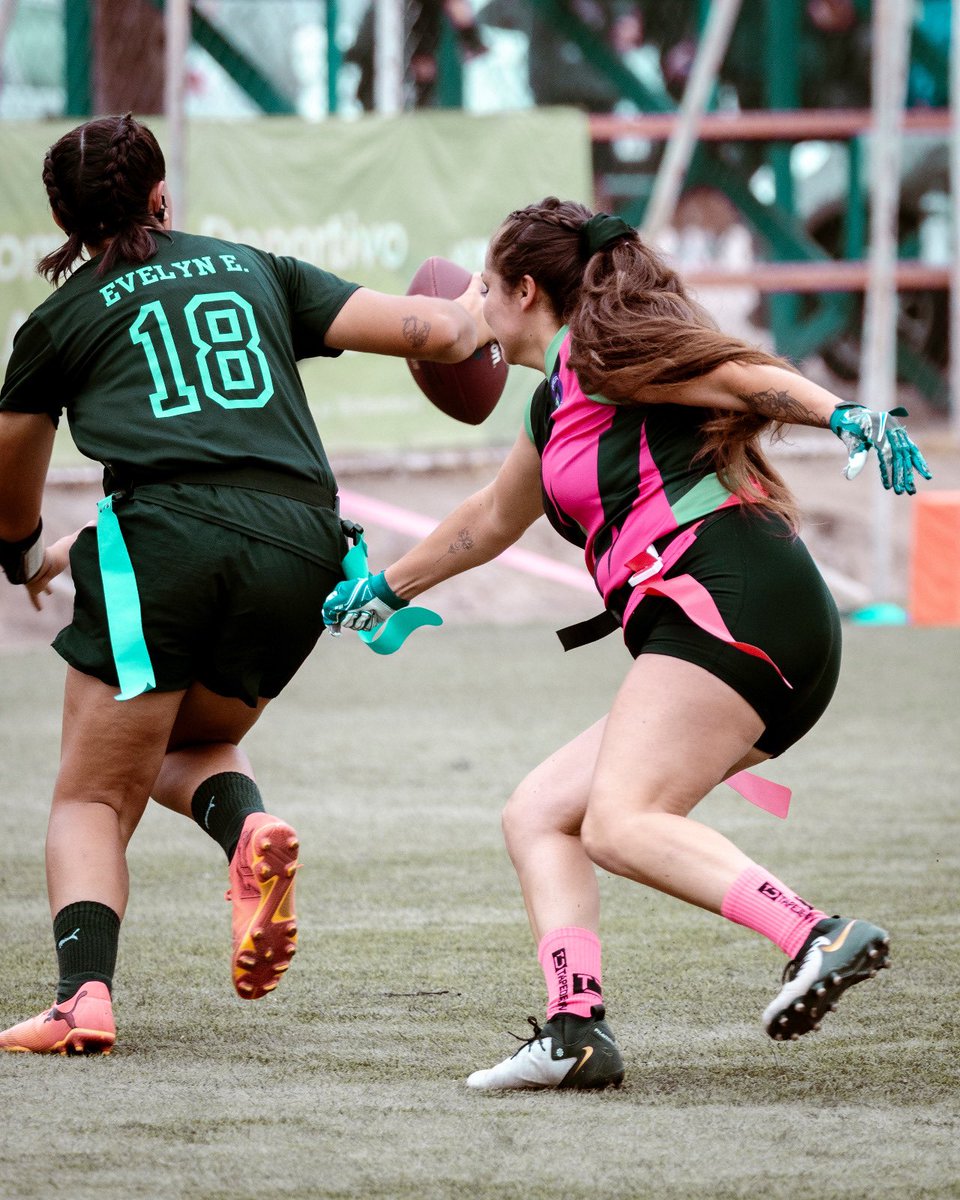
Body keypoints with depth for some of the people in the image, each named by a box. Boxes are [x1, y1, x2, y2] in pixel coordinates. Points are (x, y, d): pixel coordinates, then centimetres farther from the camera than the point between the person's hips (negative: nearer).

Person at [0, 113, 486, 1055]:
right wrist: (471, 319, 42)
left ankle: (83, 994, -19)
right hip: (301, 545, 3)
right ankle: (247, 827, -9)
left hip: (167, 528, -3)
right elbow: (430, 330, 19)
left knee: (91, 798, 4)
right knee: (189, 743, 26)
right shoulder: (257, 271, 23)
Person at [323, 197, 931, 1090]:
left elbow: (738, 375, -10)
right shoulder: (552, 411, 31)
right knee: (537, 815, 6)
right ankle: (575, 1027, -12)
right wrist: (388, 586, 62)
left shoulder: (594, 354, 4)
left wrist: (844, 414, -28)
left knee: (620, 826, -24)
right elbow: (488, 524, 48)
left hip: (731, 597, -9)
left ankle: (817, 939, -40)